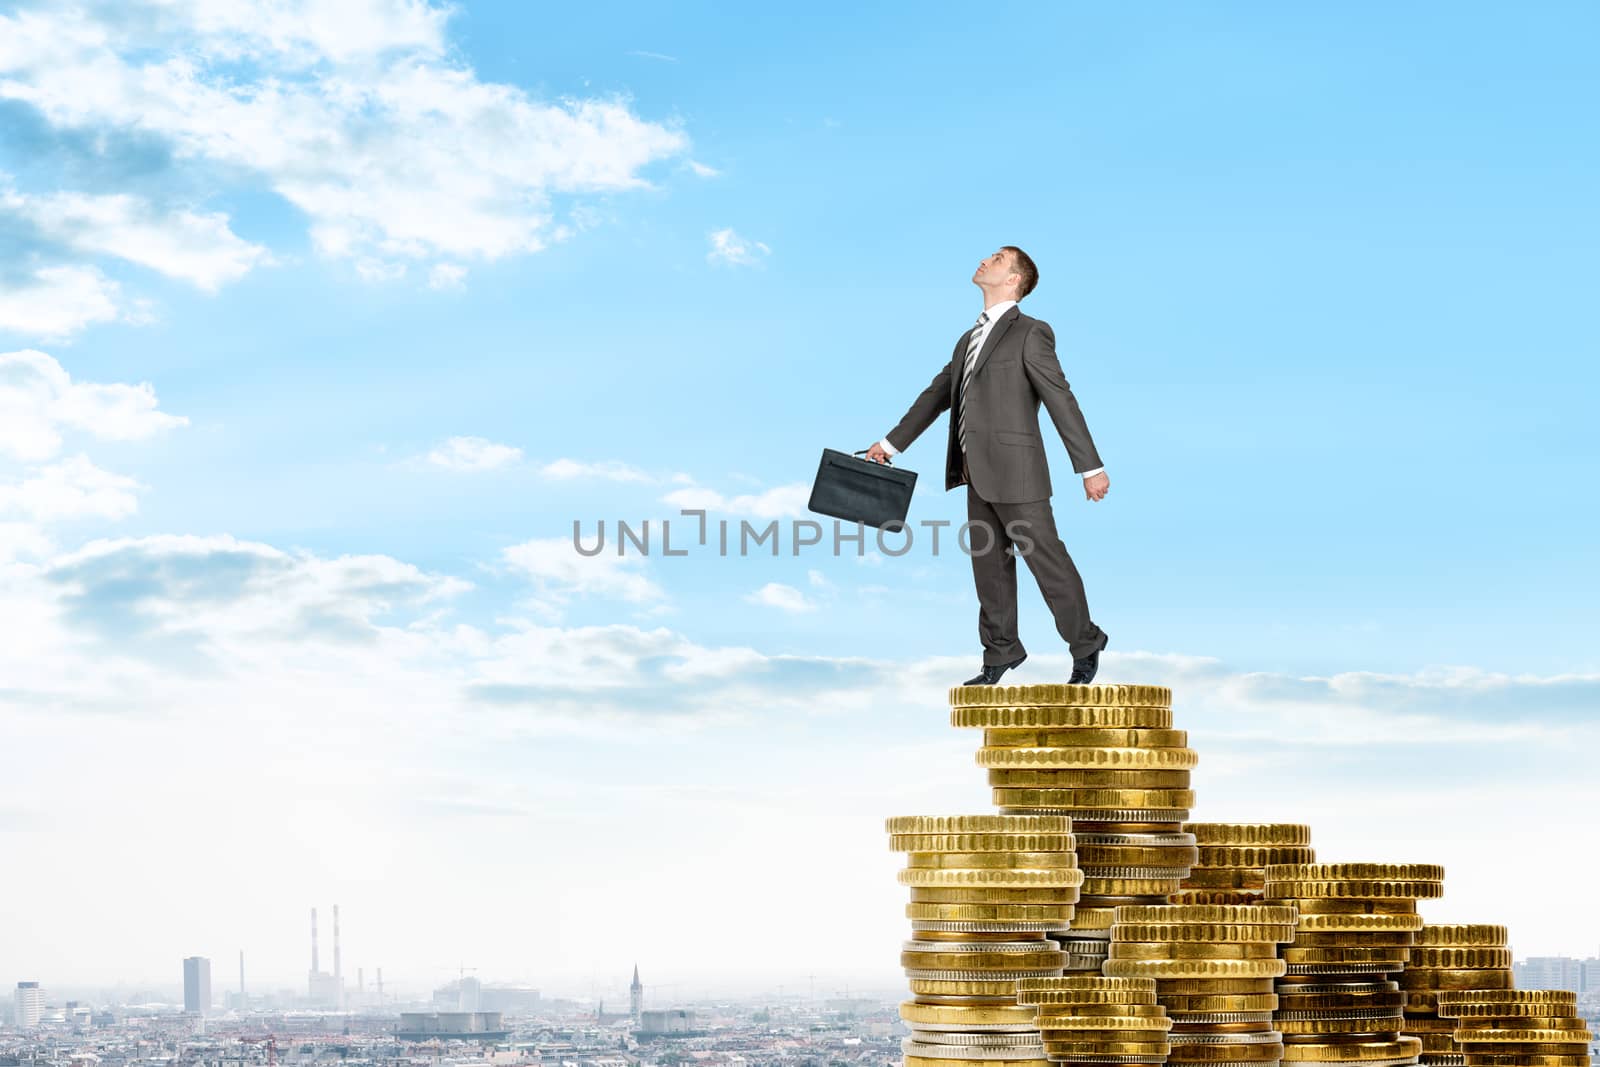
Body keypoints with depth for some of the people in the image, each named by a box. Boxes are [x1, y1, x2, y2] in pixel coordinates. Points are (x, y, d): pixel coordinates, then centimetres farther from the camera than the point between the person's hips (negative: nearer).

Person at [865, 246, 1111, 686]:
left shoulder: (1031, 333, -7)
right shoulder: (970, 340, 17)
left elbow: (1062, 401, -11)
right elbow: (936, 395, 23)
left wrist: (1090, 467, -14)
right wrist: (891, 444, 24)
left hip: (1016, 472, -8)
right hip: (980, 475, 8)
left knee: (1046, 560, -3)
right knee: (990, 566, 11)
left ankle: (1085, 645, 11)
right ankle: (1001, 652, 20)